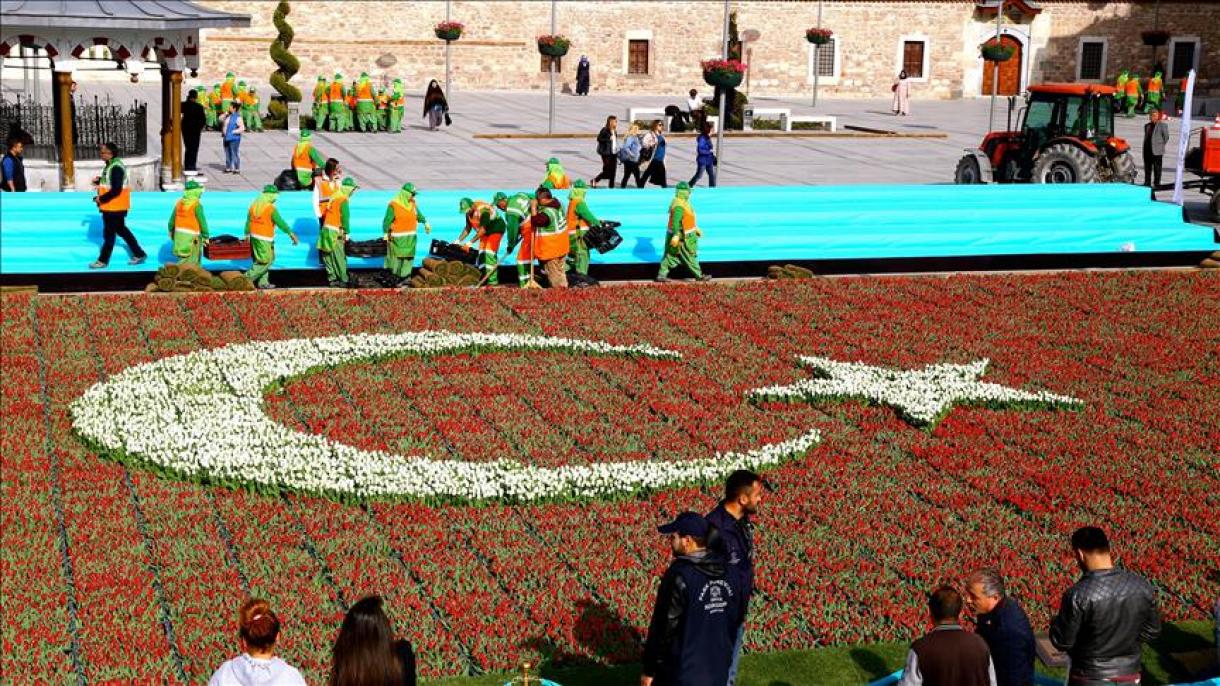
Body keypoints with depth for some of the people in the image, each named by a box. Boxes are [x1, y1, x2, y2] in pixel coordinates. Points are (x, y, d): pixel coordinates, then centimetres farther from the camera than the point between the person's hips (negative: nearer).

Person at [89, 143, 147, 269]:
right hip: (112, 206, 11)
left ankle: (103, 261, 9)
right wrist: (99, 181, 6)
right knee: (121, 230, 18)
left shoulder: (116, 168, -22)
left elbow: (116, 190, -26)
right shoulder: (111, 165, 10)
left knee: (109, 234, 0)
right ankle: (139, 254, 24)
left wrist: (101, 199, -20)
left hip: (114, 207, -11)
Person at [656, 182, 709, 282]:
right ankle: (699, 275, 14)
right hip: (682, 238, -10)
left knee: (670, 257, 11)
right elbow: (675, 221, -32)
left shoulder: (682, 203, 12)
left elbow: (687, 218, 24)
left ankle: (661, 276, 12)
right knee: (690, 256, 3)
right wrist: (676, 235, -40)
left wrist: (696, 228, 28)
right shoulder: (679, 206, -22)